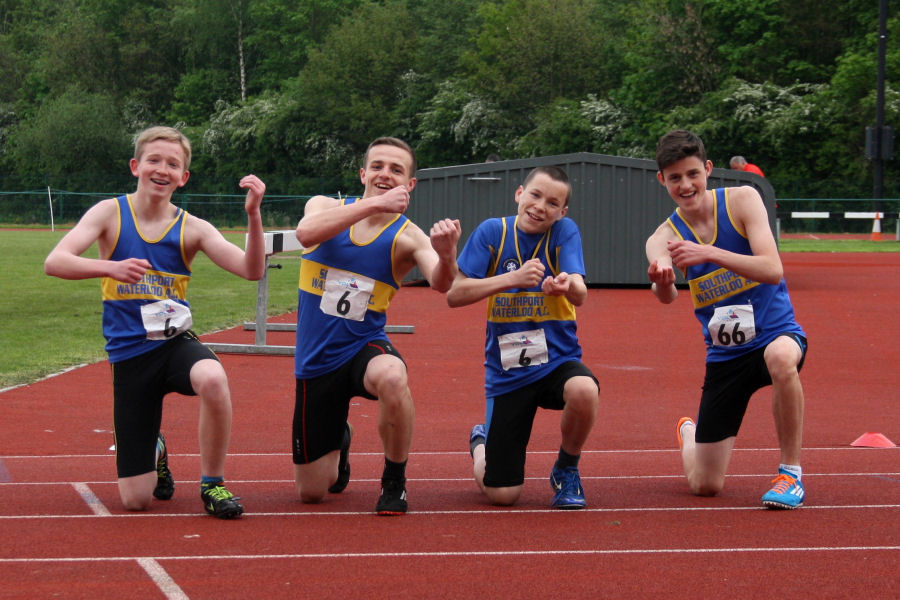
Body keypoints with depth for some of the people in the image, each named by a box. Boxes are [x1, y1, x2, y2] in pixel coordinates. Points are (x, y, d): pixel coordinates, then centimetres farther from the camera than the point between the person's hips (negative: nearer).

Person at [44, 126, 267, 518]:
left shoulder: (191, 229, -1)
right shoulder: (110, 214, -3)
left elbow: (251, 270, -11)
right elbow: (55, 262, -17)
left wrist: (253, 215, -27)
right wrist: (109, 267, -35)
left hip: (175, 341, 0)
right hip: (129, 354, 0)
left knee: (212, 378, -40)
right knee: (136, 500, -4)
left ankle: (213, 484, -14)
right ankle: (155, 453, 37)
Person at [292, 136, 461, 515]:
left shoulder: (407, 238, -7)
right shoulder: (325, 207, -3)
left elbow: (440, 284, -26)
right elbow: (306, 233, -27)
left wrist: (446, 257, -49)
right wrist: (374, 204, -34)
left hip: (364, 348, -2)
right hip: (316, 360, 2)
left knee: (391, 377, -41)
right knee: (310, 492, 6)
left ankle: (394, 481, -15)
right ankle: (338, 443, 44)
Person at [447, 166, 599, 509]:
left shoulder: (564, 232, -5)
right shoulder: (492, 232, -4)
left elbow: (580, 294, -20)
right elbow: (455, 295, -11)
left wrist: (567, 285, -45)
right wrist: (512, 279, -24)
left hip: (558, 361, 0)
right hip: (507, 373, 0)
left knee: (584, 390, -38)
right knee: (502, 495, -4)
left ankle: (566, 470, -5)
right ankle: (480, 444, 35)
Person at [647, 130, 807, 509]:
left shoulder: (742, 200, -8)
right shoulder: (663, 239, -4)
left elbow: (773, 271, -21)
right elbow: (667, 296, -24)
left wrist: (709, 253, -35)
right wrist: (661, 283, -48)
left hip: (776, 333, -2)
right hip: (724, 356, 2)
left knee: (780, 357, -42)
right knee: (705, 485, 2)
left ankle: (791, 473, -21)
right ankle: (688, 433, 41)